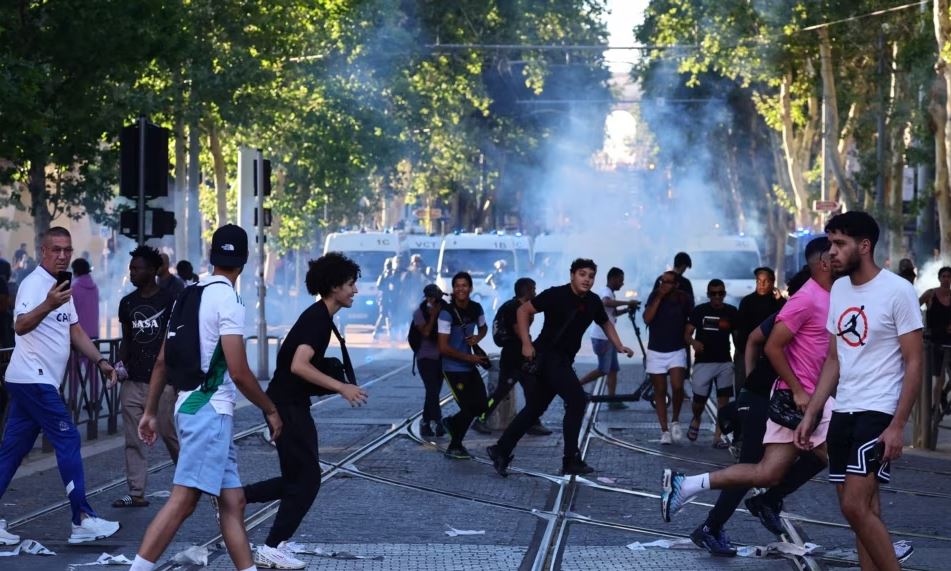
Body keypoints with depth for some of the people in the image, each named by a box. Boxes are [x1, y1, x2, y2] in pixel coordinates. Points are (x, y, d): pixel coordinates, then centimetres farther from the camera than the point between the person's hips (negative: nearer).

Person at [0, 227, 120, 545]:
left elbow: (75, 331, 22)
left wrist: (100, 361, 11)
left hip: (37, 381, 9)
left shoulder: (61, 287, 16)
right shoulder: (34, 283, -14)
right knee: (68, 441, -7)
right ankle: (83, 520, -4)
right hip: (32, 379, -9)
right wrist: (48, 305, -46)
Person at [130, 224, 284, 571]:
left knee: (232, 501, 10)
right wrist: (271, 410, -3)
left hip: (190, 406, 9)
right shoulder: (228, 300, -12)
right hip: (209, 411, -9)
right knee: (182, 501, -13)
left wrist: (150, 411, 22)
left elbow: (162, 361, 16)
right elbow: (239, 373, -16)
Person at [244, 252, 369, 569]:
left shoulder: (319, 317, 13)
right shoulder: (317, 318, -18)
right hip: (287, 406, -10)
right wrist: (340, 387, -27)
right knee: (306, 478, -3)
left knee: (299, 477, 14)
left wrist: (333, 384, 18)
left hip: (292, 404, 10)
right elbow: (299, 365, -29)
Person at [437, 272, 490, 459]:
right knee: (468, 408, -6)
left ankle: (452, 423, 35)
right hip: (454, 368, -7)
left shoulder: (476, 308, 0)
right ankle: (454, 448, 15)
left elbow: (483, 327, 22)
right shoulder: (447, 313, -18)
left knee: (481, 405, 8)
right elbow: (443, 348, -20)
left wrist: (477, 338, -1)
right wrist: (469, 357, -15)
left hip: (470, 366, 7)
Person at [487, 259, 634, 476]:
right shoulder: (556, 295, -14)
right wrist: (526, 343, -18)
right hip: (547, 356, -8)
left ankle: (501, 450, 19)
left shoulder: (593, 302, 5)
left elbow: (605, 323, 23)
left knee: (535, 408, 11)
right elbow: (523, 310, -11)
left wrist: (619, 346, 11)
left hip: (563, 360, 8)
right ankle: (571, 460, -9)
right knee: (577, 400, -15)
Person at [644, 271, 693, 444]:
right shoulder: (655, 296, -2)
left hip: (677, 351, -1)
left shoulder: (685, 299, -3)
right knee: (660, 391, 4)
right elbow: (647, 319, -14)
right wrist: (659, 298, -17)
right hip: (656, 351, 1)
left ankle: (675, 420, 7)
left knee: (677, 386, -18)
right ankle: (664, 430, 10)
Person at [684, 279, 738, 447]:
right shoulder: (699, 310, -1)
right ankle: (696, 419, 33)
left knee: (723, 400, -5)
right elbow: (687, 333, -5)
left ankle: (717, 437, 0)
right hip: (703, 362, -2)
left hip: (724, 362, 2)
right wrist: (693, 342, -27)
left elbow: (736, 336, 13)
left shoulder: (731, 312, 5)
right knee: (699, 400, 0)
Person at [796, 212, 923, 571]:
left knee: (855, 506, -16)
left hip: (878, 413, -7)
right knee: (863, 508, 9)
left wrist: (897, 425, -17)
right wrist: (810, 414, 11)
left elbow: (914, 363, -11)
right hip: (843, 412, 7)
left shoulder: (898, 291, -11)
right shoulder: (839, 290, 11)